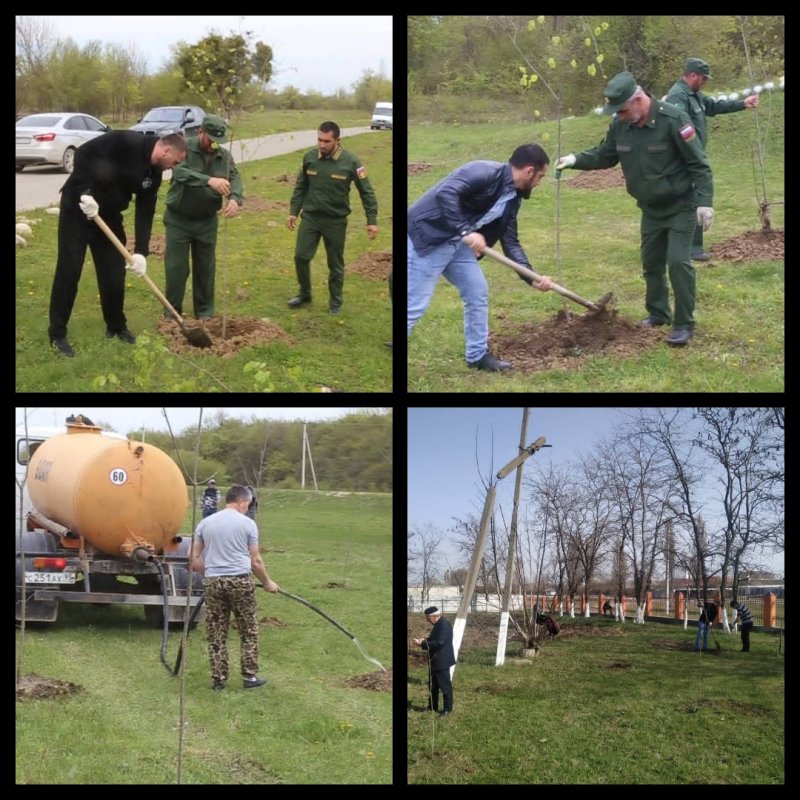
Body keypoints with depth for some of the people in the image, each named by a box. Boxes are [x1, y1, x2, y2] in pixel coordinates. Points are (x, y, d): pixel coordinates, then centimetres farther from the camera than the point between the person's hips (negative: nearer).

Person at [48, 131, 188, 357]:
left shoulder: (154, 173, 2)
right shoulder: (126, 142, -21)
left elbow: (145, 212, 1)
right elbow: (84, 153, -24)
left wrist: (141, 252, -7)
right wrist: (85, 192, -29)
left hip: (109, 215, 7)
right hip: (78, 207, -7)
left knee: (114, 273, 8)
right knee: (69, 271, -5)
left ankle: (116, 326, 25)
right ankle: (57, 334, 2)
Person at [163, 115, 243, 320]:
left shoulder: (225, 156, 0)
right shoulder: (184, 148, -14)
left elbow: (235, 179, -8)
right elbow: (180, 172, -32)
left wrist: (235, 199, -33)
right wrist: (209, 180, -47)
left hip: (207, 220, 4)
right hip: (179, 219, -4)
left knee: (206, 267, 10)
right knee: (176, 267, -1)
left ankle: (205, 312, 22)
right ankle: (172, 313, 10)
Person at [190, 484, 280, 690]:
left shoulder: (205, 523, 9)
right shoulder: (247, 523, -1)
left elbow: (195, 559, 9)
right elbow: (255, 561, 1)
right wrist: (267, 582, 15)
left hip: (213, 581, 3)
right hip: (240, 581, -3)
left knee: (216, 634, 9)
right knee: (249, 632, 10)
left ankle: (218, 679, 10)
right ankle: (250, 676, 13)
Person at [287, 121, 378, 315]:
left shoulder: (350, 161, -14)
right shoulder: (310, 157, -4)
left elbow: (366, 192, -8)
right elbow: (300, 187, 8)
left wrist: (372, 221, -11)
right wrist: (293, 211, 5)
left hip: (336, 221, -3)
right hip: (310, 217, 3)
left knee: (335, 264, 7)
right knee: (301, 256, 3)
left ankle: (336, 301, 23)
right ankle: (304, 293, 25)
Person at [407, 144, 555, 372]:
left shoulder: (512, 199, 8)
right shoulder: (485, 172, -20)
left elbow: (511, 242, 13)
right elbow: (446, 193, -33)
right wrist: (466, 231, -34)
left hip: (456, 242, 9)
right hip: (427, 235, -9)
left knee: (478, 293, 12)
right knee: (415, 305, -8)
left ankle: (478, 355, 25)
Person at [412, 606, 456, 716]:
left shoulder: (444, 625, -23)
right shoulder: (438, 624, 10)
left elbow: (440, 642, -29)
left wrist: (422, 643, -25)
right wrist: (425, 640, 3)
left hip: (442, 661, -11)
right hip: (434, 661, 11)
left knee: (445, 685, 1)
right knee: (432, 685, 18)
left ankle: (447, 708, 10)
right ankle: (432, 706, 29)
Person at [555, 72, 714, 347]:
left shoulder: (673, 120, -25)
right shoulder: (620, 125, -7)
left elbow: (698, 164, -21)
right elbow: (604, 156, 7)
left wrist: (704, 201, -27)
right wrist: (576, 159, -10)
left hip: (681, 207, -6)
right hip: (651, 209, 7)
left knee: (678, 262, -13)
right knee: (651, 263, 15)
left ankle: (684, 324, -4)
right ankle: (658, 313, 33)